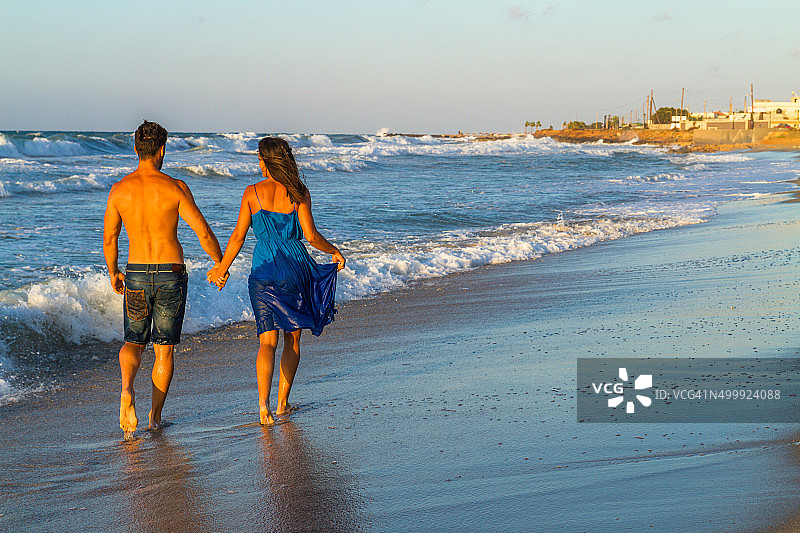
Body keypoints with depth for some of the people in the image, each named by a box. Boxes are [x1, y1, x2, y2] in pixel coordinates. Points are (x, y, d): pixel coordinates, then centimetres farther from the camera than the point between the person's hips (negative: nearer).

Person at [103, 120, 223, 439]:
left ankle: (127, 389, -12)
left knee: (134, 343, 17)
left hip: (136, 275, 2)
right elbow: (204, 233, -10)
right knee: (164, 348, 11)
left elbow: (109, 239, 5)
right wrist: (221, 265, 5)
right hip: (171, 275, -2)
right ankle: (155, 416, 15)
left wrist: (113, 273, 21)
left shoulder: (119, 190, -1)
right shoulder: (175, 188, -9)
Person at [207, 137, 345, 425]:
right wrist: (334, 251, 10)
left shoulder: (252, 193, -1)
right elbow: (311, 235, -7)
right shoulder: (298, 192, -3)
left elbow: (238, 236, 0)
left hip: (263, 269, 0)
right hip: (295, 268, 0)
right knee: (292, 339, 14)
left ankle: (263, 404, -20)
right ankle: (283, 403, 18)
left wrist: (222, 269, 10)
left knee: (267, 341, -1)